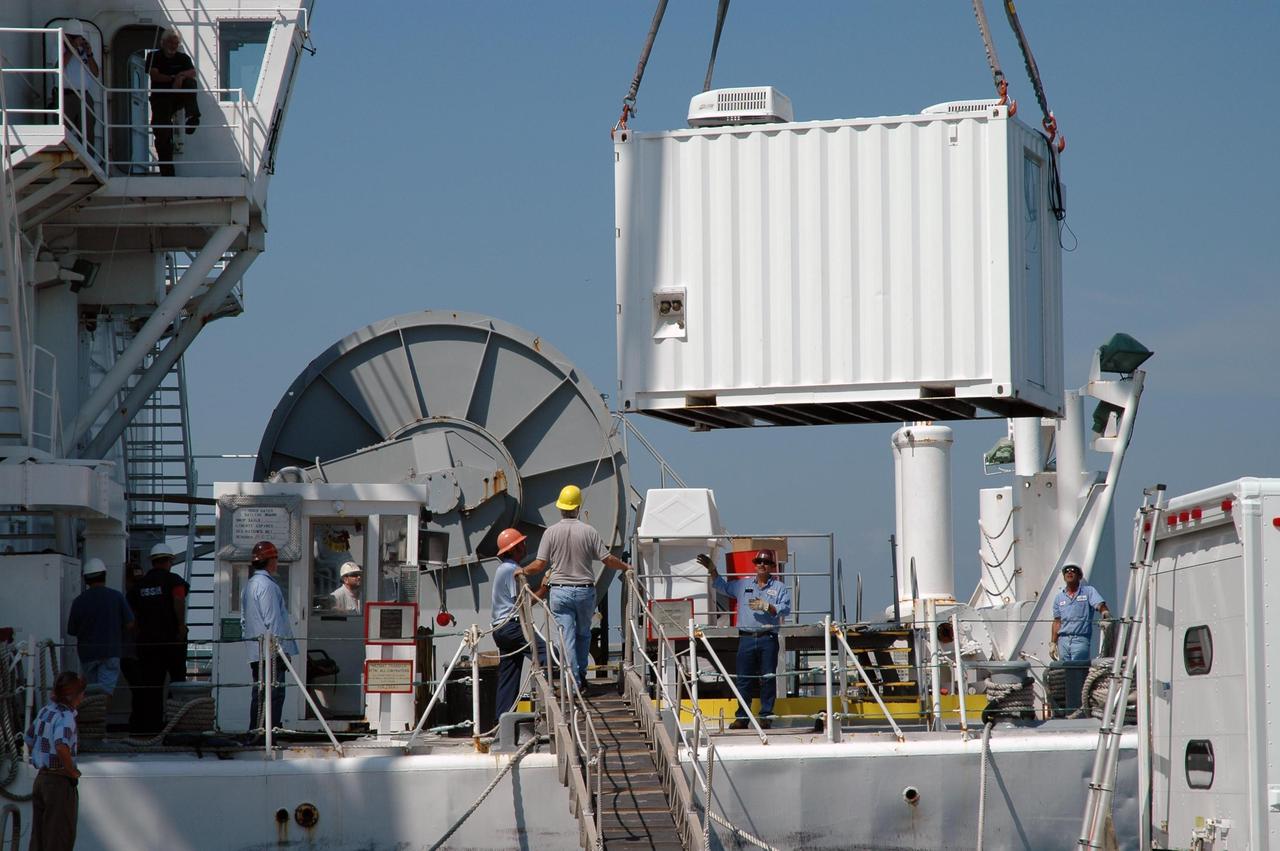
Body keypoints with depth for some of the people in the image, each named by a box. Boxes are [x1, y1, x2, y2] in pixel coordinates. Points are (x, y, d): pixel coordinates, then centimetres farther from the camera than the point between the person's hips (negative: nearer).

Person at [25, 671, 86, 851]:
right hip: (61, 782, -8)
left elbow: (29, 742, 19)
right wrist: (72, 771, -19)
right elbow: (62, 747, -35)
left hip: (41, 779, 8)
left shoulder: (45, 711, 7)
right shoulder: (65, 717, -18)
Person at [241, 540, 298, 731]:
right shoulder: (267, 585, -12)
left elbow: (244, 620, 23)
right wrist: (282, 649, -14)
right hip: (272, 650, -10)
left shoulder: (249, 585, 18)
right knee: (274, 694, -10)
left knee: (259, 693, 12)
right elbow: (272, 621, -16)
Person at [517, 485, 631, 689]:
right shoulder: (589, 532, -5)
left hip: (560, 591, 0)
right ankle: (581, 673, 17)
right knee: (583, 633, 19)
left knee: (567, 637, 1)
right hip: (585, 590, 0)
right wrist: (626, 567, 16)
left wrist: (523, 571, 13)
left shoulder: (551, 533, -4)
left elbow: (540, 564, -5)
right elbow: (608, 560, -2)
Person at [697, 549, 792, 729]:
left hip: (768, 639, -2)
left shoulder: (779, 588, 8)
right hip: (746, 638, 2)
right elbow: (721, 586, 25)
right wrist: (712, 570, 14)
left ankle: (766, 716, 6)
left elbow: (785, 609, -3)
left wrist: (767, 607, -14)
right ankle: (742, 717, 3)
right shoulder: (743, 585, 17)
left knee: (768, 679, -1)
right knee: (743, 679, 0)